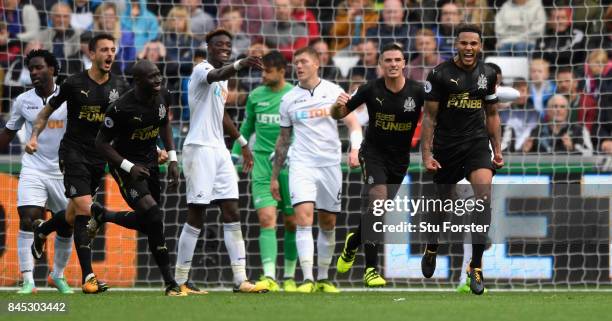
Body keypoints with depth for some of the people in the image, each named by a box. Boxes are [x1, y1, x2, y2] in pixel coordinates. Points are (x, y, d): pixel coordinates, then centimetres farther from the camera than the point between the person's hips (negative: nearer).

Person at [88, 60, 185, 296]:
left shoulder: (163, 97, -7)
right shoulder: (121, 108, -25)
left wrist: (172, 159, 7)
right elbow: (102, 143, -15)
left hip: (150, 161, 7)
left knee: (146, 223, 13)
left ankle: (101, 215, 41)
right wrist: (129, 167, -23)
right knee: (153, 217, -21)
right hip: (126, 164, -7)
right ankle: (170, 284, -12)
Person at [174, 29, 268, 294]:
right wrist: (240, 65, -53)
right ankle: (180, 280, 0)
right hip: (199, 149, -8)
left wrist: (242, 142, 36)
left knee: (232, 215, 3)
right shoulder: (202, 70, -9)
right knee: (196, 217, -6)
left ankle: (240, 279, 1)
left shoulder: (223, 78, 18)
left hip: (219, 151, 8)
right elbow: (216, 75, -34)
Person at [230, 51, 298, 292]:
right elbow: (247, 128, 22)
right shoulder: (255, 96, 9)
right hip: (262, 162, 1)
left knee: (292, 222, 5)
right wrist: (234, 155, 20)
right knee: (266, 218, -13)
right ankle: (269, 277, -21)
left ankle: (289, 277, 19)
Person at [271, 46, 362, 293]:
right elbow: (283, 140, 16)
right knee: (304, 219, -17)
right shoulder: (288, 99, 9)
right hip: (301, 165, 0)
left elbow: (353, 124, -1)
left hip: (330, 164, 0)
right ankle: (307, 279, -21)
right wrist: (274, 176, 15)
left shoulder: (333, 92, 3)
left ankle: (323, 278, 20)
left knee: (328, 223, 7)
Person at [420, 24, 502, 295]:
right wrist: (426, 154, -9)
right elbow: (429, 117, -5)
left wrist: (497, 149, 12)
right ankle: (431, 250, 42)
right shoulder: (440, 74, -7)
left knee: (484, 196, -20)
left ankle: (476, 265, -15)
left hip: (477, 143, 1)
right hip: (446, 147, -1)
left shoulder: (487, 74, 4)